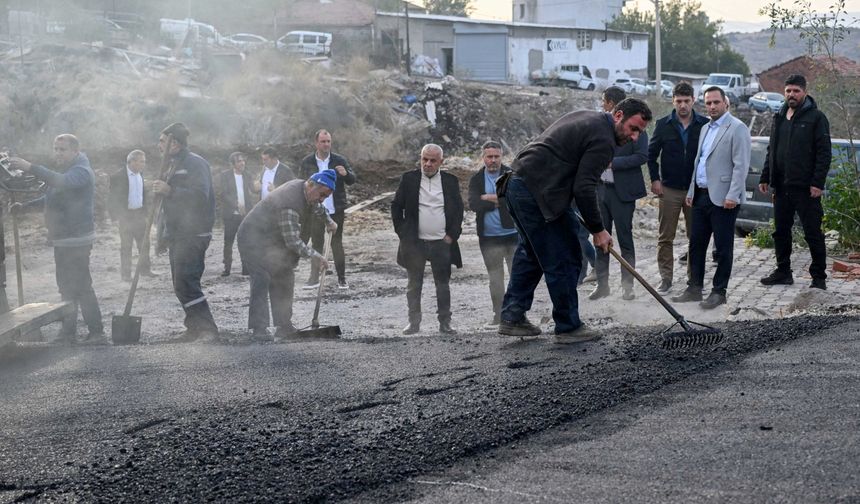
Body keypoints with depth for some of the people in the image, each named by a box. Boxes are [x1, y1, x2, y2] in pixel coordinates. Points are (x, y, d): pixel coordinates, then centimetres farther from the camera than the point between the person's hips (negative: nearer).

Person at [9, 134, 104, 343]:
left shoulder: (81, 172, -16)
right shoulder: (65, 171, 18)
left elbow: (62, 182, -38)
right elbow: (51, 197, 30)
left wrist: (30, 168, -44)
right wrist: (25, 205, 18)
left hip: (76, 238, -11)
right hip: (63, 239, 11)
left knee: (80, 286, -11)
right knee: (67, 286, 16)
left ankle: (96, 332, -8)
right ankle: (68, 332, 24)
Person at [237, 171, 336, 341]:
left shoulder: (302, 187, -3)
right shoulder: (289, 204, -34)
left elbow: (315, 206, 24)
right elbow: (292, 241, -32)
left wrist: (329, 221, 32)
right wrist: (314, 256, -28)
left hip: (273, 238, 10)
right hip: (253, 239, -10)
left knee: (284, 279, 9)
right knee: (262, 279, -21)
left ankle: (284, 326, 15)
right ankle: (259, 329, -21)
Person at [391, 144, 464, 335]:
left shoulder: (450, 181, 5)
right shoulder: (408, 179, 1)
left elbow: (459, 210, 9)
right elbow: (396, 207, 5)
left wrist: (452, 235, 0)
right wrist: (403, 234, -2)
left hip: (442, 243, 0)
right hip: (414, 242, 0)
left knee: (443, 284, 4)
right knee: (414, 285, 5)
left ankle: (445, 323, 10)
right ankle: (414, 322, 12)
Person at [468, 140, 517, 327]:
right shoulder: (476, 179, 5)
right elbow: (474, 204, -9)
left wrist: (488, 198, -13)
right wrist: (500, 200, -12)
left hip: (513, 233, -2)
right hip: (489, 236, 2)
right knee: (495, 278, 9)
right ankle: (498, 315, 16)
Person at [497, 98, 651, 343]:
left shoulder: (584, 117, 20)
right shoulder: (603, 140, -11)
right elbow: (584, 188, -16)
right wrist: (597, 230, -7)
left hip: (516, 183, 10)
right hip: (538, 193, -10)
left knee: (531, 253, 21)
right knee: (563, 261, -1)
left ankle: (512, 317, 22)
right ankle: (568, 327, 6)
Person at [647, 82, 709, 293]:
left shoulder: (704, 124, -1)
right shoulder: (664, 125, 2)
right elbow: (651, 154, 8)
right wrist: (655, 179, -1)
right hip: (669, 189, 1)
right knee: (665, 237, 3)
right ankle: (666, 278, 10)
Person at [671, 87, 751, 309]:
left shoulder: (737, 128, -8)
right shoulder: (705, 129, 18)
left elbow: (741, 166, -14)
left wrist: (733, 195, -20)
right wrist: (691, 191, 17)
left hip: (722, 198, -8)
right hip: (701, 196, 8)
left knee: (723, 247, 0)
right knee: (696, 243, 10)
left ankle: (719, 291, 6)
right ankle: (694, 288, 19)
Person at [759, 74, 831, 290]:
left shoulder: (816, 117, -4)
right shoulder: (779, 117, 16)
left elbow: (824, 153, -9)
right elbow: (771, 150, 22)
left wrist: (818, 182, -16)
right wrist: (765, 177, 14)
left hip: (805, 188, -7)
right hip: (782, 186, 7)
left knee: (813, 232, -2)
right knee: (781, 231, 11)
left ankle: (819, 276, 4)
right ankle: (783, 272, 21)